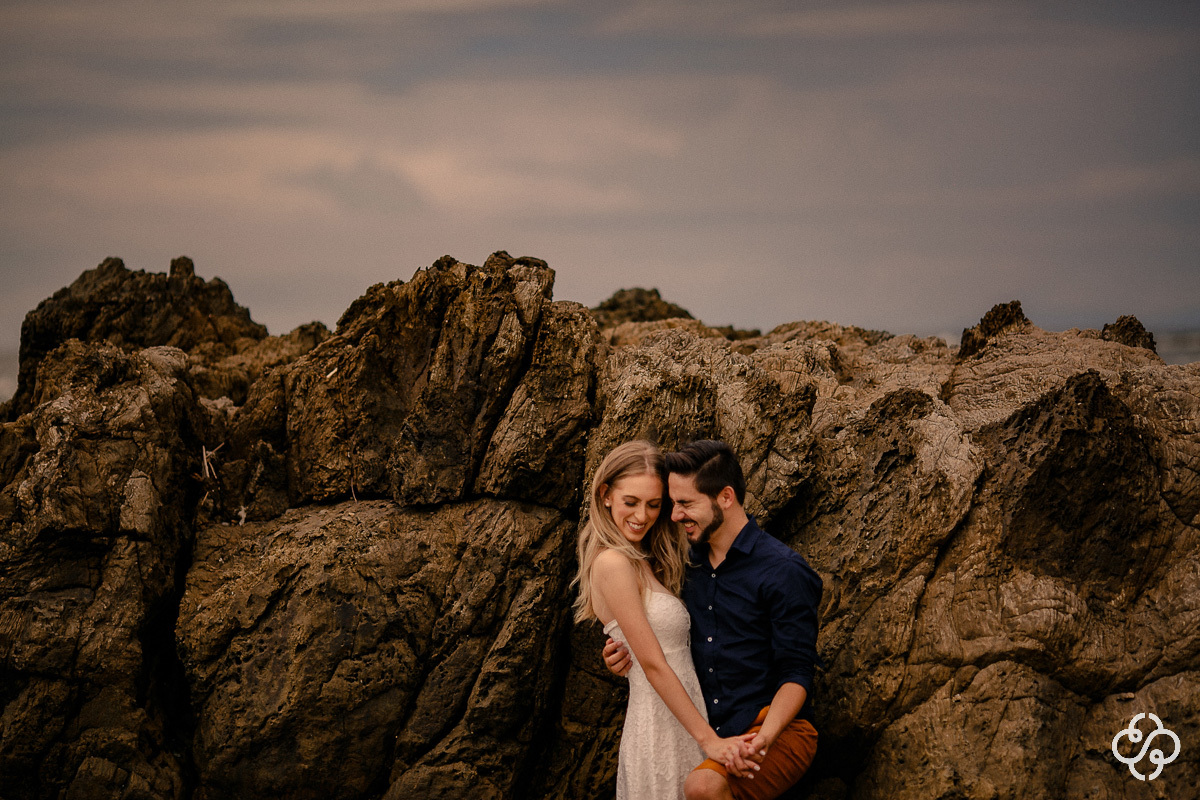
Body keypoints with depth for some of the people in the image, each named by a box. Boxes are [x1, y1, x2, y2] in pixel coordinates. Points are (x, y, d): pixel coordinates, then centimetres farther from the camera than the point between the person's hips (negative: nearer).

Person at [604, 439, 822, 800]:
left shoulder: (783, 571, -10)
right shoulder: (691, 566, 12)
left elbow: (796, 673, -13)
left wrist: (765, 737, -29)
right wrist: (634, 655, 2)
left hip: (780, 730, -7)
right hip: (711, 737, 7)